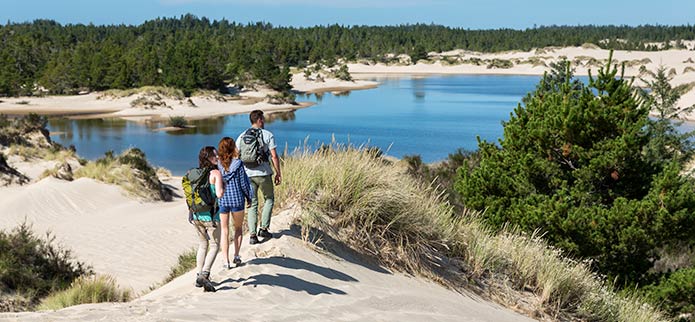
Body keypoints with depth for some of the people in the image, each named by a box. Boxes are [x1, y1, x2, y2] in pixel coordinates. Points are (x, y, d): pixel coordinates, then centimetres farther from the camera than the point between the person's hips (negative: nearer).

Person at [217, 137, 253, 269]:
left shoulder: (217, 164, -6)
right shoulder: (238, 164, -11)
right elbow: (243, 183, -5)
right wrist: (249, 197, 9)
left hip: (221, 201, 2)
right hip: (237, 200, -1)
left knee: (224, 231, 11)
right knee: (238, 228, 19)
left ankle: (226, 261, 9)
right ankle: (236, 256, 13)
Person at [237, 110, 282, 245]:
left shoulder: (241, 136, 8)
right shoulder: (268, 135, -3)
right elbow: (274, 156, -7)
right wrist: (278, 173, 1)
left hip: (247, 174, 3)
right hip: (263, 173, -3)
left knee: (252, 204, 9)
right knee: (269, 199, 18)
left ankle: (252, 235, 2)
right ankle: (264, 228, 10)